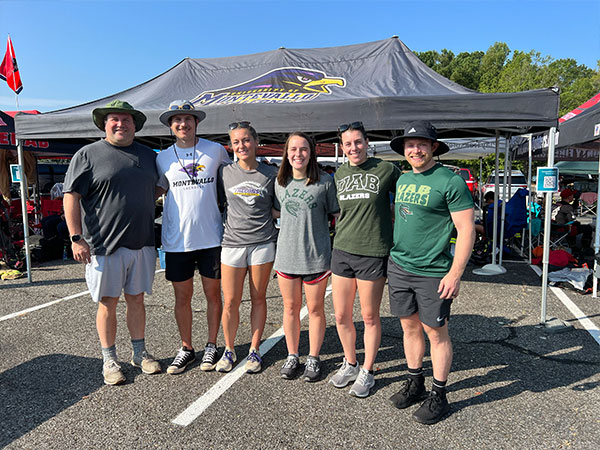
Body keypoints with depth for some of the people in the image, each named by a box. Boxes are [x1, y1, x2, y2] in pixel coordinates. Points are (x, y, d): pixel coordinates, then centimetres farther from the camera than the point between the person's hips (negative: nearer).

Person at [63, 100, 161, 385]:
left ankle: (139, 353, 26)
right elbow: (71, 197, -4)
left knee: (136, 299, 12)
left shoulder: (147, 155, 12)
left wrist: (154, 235, 15)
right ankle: (109, 360, 21)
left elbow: (156, 192, 21)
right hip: (104, 245, -3)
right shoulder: (88, 154, 0)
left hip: (142, 244, 4)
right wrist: (76, 238, -11)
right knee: (108, 303, 6)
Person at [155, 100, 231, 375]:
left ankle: (211, 346, 27)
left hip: (211, 236, -1)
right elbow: (157, 190, 16)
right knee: (182, 297, 9)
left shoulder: (215, 150, 1)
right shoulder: (163, 158, 5)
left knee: (213, 293, 9)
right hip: (176, 239, 1)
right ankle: (186, 348, 27)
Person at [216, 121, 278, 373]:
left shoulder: (270, 174, 3)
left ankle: (254, 350, 24)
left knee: (258, 299, 9)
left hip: (263, 243, 0)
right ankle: (229, 350, 23)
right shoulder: (225, 173, 5)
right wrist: (231, 220, 3)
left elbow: (278, 209, 10)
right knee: (230, 302, 3)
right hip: (232, 243, 1)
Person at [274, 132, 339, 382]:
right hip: (286, 255, 4)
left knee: (315, 309, 10)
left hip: (316, 257, -3)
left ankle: (313, 358, 27)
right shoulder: (280, 182, 4)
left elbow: (338, 216, -2)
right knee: (290, 308, 14)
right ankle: (292, 356, 31)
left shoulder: (325, 182, -7)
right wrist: (292, 229, 9)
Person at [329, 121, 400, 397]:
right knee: (341, 316, 10)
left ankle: (367, 373, 25)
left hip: (373, 253, -4)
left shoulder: (386, 169, -4)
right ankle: (350, 364, 32)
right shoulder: (339, 174, 9)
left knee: (369, 317, 7)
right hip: (342, 251, 5)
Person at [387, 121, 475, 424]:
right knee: (409, 327, 16)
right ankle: (415, 383, 33)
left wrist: (455, 274, -17)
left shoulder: (450, 181, -11)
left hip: (433, 273, -6)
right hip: (398, 267, 6)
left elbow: (466, 229, -13)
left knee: (436, 332, 7)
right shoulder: (402, 180, 10)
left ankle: (439, 396, 23)